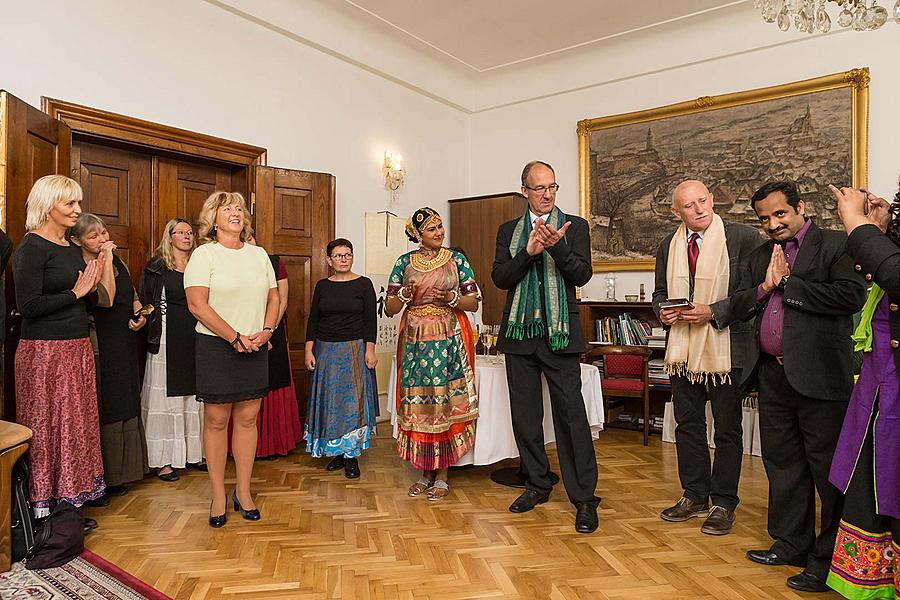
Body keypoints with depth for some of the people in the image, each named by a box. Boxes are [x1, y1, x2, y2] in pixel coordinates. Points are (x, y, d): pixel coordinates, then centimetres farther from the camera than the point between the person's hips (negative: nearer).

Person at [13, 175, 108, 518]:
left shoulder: (72, 249, 13)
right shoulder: (32, 248, -10)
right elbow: (27, 305, -18)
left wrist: (91, 285, 1)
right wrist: (75, 292, -12)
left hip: (78, 348, 8)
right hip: (44, 351, -8)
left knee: (77, 424, 12)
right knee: (47, 427, 0)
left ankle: (71, 497, 24)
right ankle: (42, 504, 12)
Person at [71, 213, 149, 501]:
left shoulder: (118, 262, 12)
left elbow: (133, 296, 22)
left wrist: (140, 314, 2)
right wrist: (105, 260, -21)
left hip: (124, 344, 8)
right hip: (98, 346, -8)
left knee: (123, 408, 14)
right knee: (102, 410, -3)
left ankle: (114, 474, 28)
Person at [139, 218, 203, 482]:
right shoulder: (156, 267, 1)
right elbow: (146, 303, -1)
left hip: (195, 338, 4)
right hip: (168, 340, -4)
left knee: (194, 396, 9)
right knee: (166, 397, 0)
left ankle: (193, 452, 21)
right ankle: (163, 460, 9)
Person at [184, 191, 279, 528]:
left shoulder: (259, 254, 12)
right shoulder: (204, 254, -3)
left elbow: (273, 298, 12)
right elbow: (197, 304, -13)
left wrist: (266, 332, -5)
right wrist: (235, 338, -15)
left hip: (256, 349, 4)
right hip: (216, 348, -4)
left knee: (247, 418, 7)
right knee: (216, 420, 3)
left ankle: (243, 492, 19)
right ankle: (218, 496, 16)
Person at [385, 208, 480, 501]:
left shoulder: (457, 260, 3)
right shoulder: (404, 263, 6)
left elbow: (473, 302, 3)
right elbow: (389, 309, 4)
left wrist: (452, 298, -16)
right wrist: (404, 295, -16)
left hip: (449, 340, -1)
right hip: (415, 341, 2)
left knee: (445, 402, -1)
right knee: (417, 403, 3)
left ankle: (441, 476, 12)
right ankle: (424, 473, 19)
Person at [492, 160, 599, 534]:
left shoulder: (575, 227, 6)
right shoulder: (509, 231, 12)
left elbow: (582, 275, -5)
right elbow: (499, 278, 0)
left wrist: (557, 246, -20)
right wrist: (528, 252, -15)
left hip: (559, 333, -3)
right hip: (519, 332, 3)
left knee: (571, 414, -4)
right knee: (525, 415, 11)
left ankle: (584, 498, 7)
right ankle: (537, 485, 27)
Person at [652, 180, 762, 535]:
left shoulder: (742, 238, -9)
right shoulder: (668, 246, 8)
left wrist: (712, 312, -20)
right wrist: (663, 311, -4)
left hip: (725, 347, -5)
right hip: (683, 349, 5)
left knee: (727, 429, 8)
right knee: (688, 425, 14)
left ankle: (723, 504, 23)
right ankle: (694, 497, 31)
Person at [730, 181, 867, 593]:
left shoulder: (836, 246, -4)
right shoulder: (758, 257, 16)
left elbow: (851, 295, -19)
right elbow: (738, 307, 10)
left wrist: (787, 284, -12)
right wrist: (765, 286, -8)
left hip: (818, 375, -6)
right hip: (772, 375, 7)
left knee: (828, 467, 2)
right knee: (782, 463, 15)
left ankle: (830, 558, 17)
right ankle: (790, 544, 30)